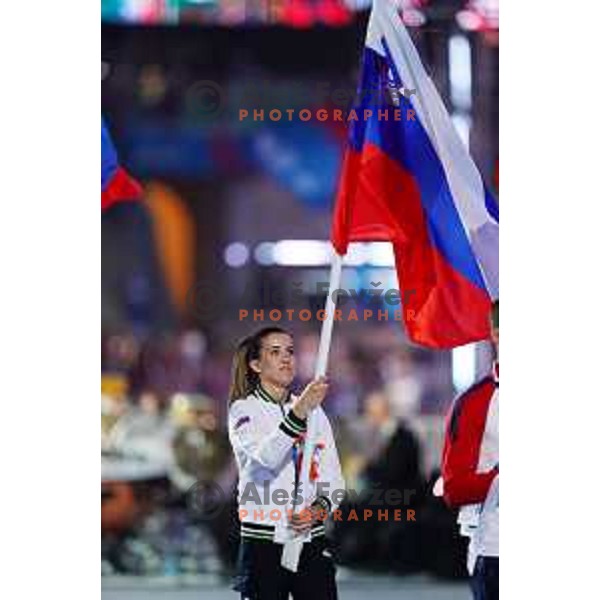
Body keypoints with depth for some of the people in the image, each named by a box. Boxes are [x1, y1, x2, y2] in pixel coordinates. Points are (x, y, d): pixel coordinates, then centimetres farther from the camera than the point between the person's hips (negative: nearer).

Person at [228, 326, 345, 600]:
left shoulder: (314, 410, 12)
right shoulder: (244, 410, -3)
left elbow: (333, 478, 10)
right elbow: (267, 456, -24)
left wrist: (319, 509, -11)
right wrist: (299, 413, -37)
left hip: (312, 543, 4)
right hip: (264, 544, -4)